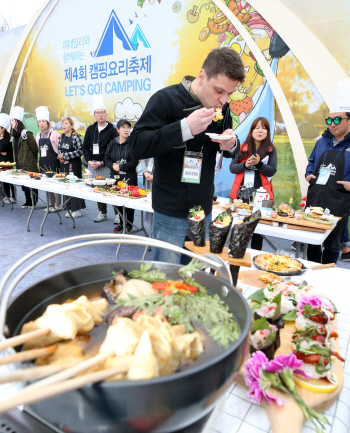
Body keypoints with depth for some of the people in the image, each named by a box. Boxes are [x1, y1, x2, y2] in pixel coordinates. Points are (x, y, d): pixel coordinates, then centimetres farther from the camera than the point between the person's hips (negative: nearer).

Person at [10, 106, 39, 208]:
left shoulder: (26, 134, -11)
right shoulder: (14, 136, 13)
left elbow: (34, 147, -8)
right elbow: (16, 151, 19)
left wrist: (35, 159, 3)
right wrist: (17, 162, 16)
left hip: (29, 164, -8)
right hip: (20, 164, 8)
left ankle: (34, 202, 7)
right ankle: (28, 202, 20)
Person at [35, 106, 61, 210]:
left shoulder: (54, 134, -7)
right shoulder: (38, 135, 12)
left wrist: (59, 158, -6)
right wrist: (40, 159, 17)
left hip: (54, 162, -6)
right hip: (43, 163, 6)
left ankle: (58, 205, 4)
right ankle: (51, 204, 19)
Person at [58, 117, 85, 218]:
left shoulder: (76, 136, -8)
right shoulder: (61, 137, 13)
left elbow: (80, 151, -14)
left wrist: (66, 155, -14)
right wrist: (60, 157, 0)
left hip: (74, 165, -7)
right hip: (64, 165, 7)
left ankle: (77, 210, 4)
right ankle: (69, 209, 17)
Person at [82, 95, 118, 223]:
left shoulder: (112, 130, -3)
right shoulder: (90, 129, 12)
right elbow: (85, 147, 15)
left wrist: (102, 162, -12)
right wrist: (89, 161, -1)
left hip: (106, 165, -5)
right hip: (92, 164, 5)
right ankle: (102, 213, 17)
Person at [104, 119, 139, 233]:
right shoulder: (113, 143, 10)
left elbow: (134, 162, -8)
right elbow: (106, 158, 12)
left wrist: (120, 167, -12)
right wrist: (112, 166, -8)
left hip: (129, 177, -4)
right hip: (115, 176, 4)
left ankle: (128, 224, 14)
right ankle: (120, 223, 20)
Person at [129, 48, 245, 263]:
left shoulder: (222, 108, 7)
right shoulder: (166, 98, -11)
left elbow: (230, 153, 19)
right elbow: (137, 146, -19)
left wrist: (231, 144, -7)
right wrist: (186, 127, -28)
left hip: (204, 211, 6)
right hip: (171, 214, -5)